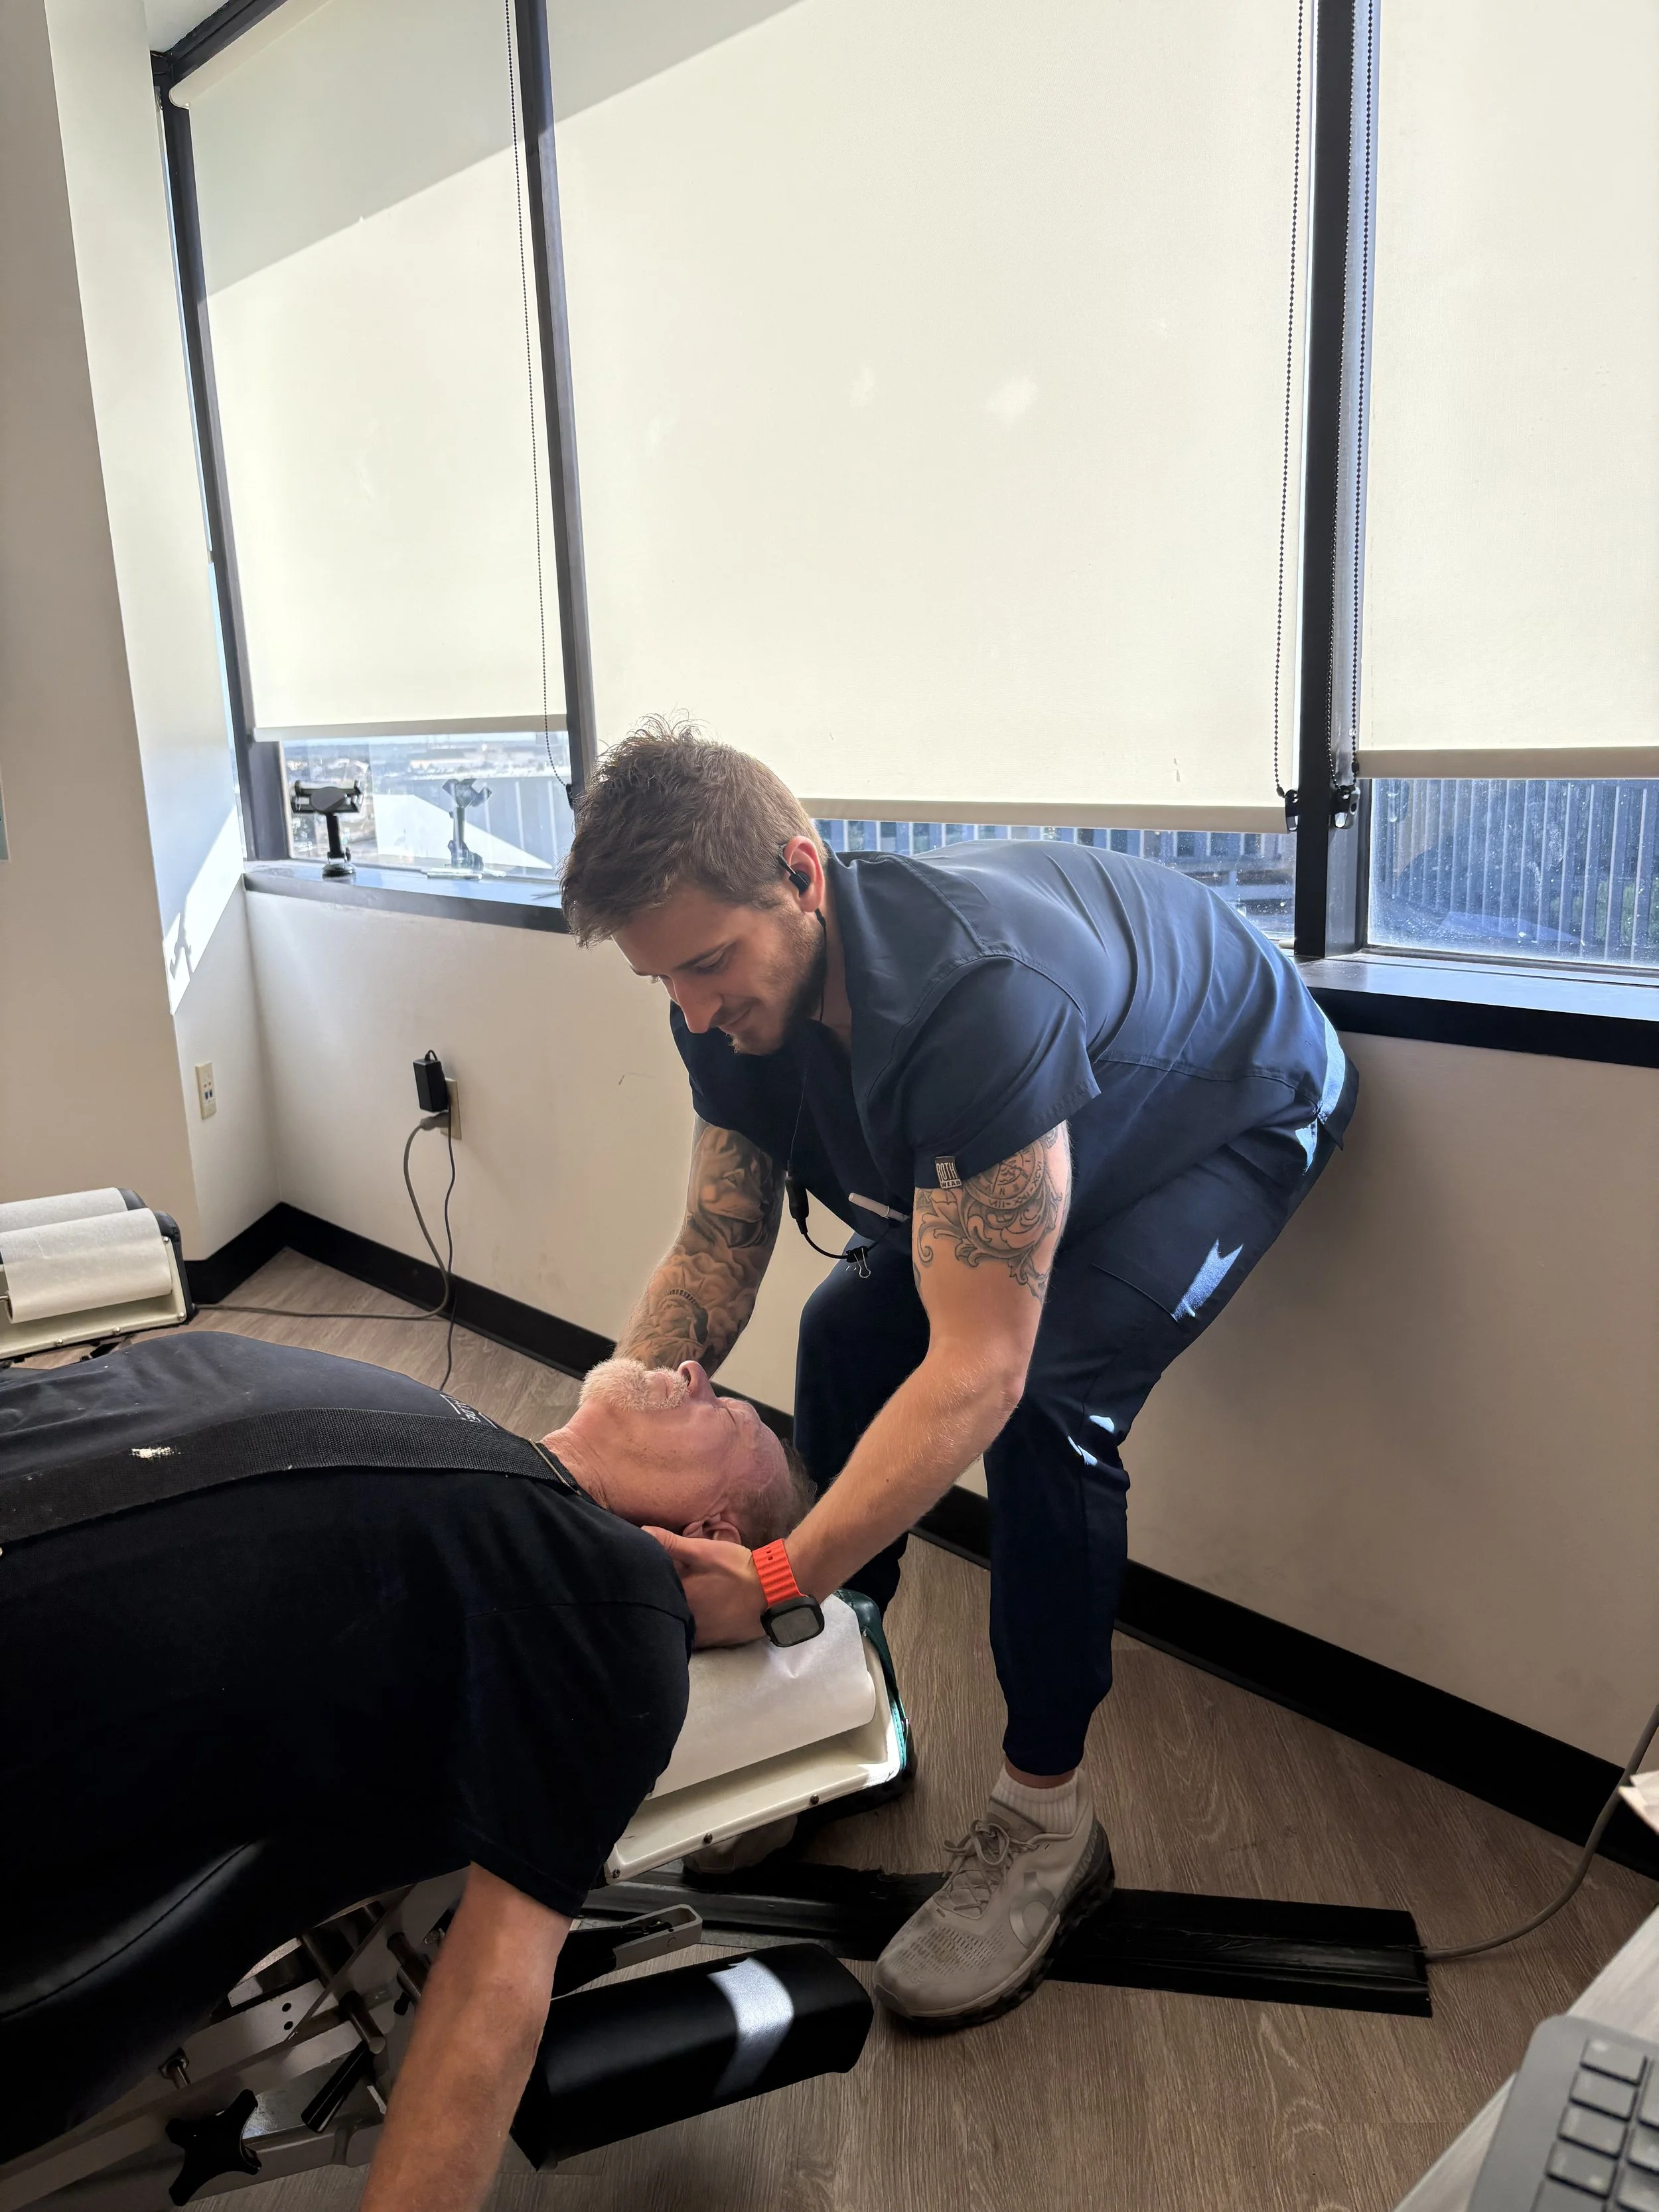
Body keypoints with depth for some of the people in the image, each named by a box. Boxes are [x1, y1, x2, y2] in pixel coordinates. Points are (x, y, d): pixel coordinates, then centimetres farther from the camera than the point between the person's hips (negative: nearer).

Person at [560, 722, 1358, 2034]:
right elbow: (717, 1246, -12)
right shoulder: (736, 994, -18)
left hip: (1245, 1114, -7)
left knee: (1044, 1399, -26)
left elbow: (978, 1370, -43)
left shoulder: (976, 994, -44)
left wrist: (779, 1581, -46)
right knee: (850, 1328, -4)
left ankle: (1048, 1820, -6)